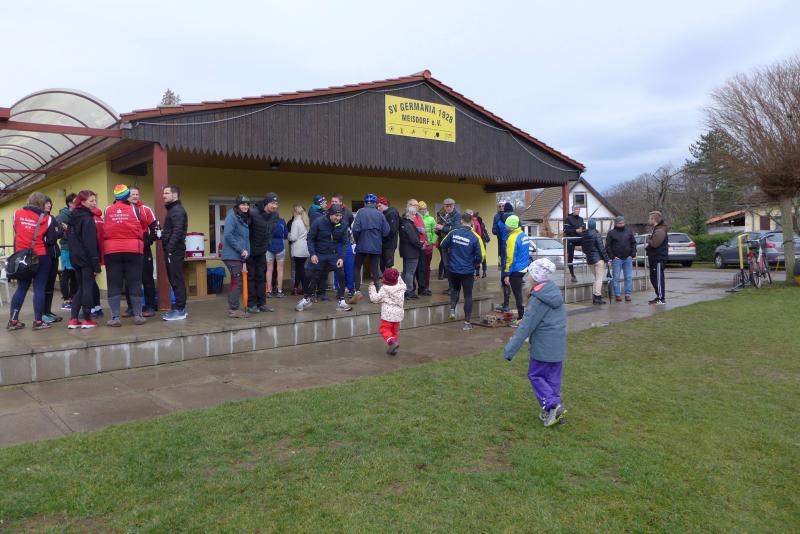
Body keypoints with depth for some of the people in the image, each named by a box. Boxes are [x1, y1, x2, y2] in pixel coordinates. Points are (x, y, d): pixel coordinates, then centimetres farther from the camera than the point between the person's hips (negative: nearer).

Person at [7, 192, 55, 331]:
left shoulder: (17, 213, 2)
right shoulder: (45, 217, -7)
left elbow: (16, 232, 13)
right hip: (40, 257, -4)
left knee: (21, 288, 12)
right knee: (39, 289, 0)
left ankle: (13, 320, 12)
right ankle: (38, 321, 0)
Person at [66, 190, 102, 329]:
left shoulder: (73, 218, 13)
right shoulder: (88, 219, -14)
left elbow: (70, 239, 17)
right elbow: (91, 244, -19)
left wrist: (74, 255, 18)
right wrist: (96, 265, -18)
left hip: (75, 258, 8)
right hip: (87, 259, -8)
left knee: (80, 288, 14)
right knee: (88, 287, 0)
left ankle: (73, 319, 10)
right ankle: (87, 320, 5)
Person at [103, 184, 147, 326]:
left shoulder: (107, 211, 3)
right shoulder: (134, 210, -1)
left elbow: (104, 230, 9)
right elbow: (144, 228, 9)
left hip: (112, 250, 1)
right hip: (133, 250, -1)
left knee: (114, 284, 4)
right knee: (134, 283, 5)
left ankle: (115, 317, 2)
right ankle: (138, 315, 7)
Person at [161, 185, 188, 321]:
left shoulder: (177, 210, -10)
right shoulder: (172, 209, 21)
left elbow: (177, 232, -20)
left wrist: (170, 249, -23)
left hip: (174, 251, -10)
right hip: (172, 251, 10)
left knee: (177, 280, -7)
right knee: (175, 280, 12)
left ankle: (179, 310, -4)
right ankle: (180, 308, 18)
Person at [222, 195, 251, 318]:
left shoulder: (244, 218, 16)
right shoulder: (232, 216, -10)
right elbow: (228, 235, -19)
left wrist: (245, 250, 6)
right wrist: (241, 250, -18)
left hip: (239, 256, 9)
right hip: (232, 255, -9)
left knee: (235, 282, 11)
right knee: (237, 282, -9)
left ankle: (232, 308, 17)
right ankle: (234, 309, -5)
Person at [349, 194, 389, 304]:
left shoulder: (361, 212, -7)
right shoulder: (380, 214, 1)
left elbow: (356, 229, -14)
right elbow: (386, 231, -2)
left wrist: (357, 240, 4)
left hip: (363, 245, -2)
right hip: (376, 246, 3)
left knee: (357, 267, 9)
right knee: (375, 269, 12)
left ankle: (357, 292, -3)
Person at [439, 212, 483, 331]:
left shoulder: (453, 233, -7)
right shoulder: (474, 238, -12)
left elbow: (443, 246, 2)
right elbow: (478, 256, -8)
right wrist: (475, 263, 14)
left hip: (453, 269, 2)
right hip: (468, 271, -2)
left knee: (455, 289, 27)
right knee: (468, 296, 8)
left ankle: (452, 310, 8)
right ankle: (467, 322, 11)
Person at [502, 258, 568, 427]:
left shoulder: (538, 299, -19)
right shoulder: (555, 291, 5)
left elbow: (526, 326, -19)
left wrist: (510, 350, -14)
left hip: (543, 347, -8)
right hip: (559, 346, 8)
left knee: (535, 375, 7)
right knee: (553, 377, 14)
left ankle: (553, 405, -5)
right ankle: (551, 412, 21)